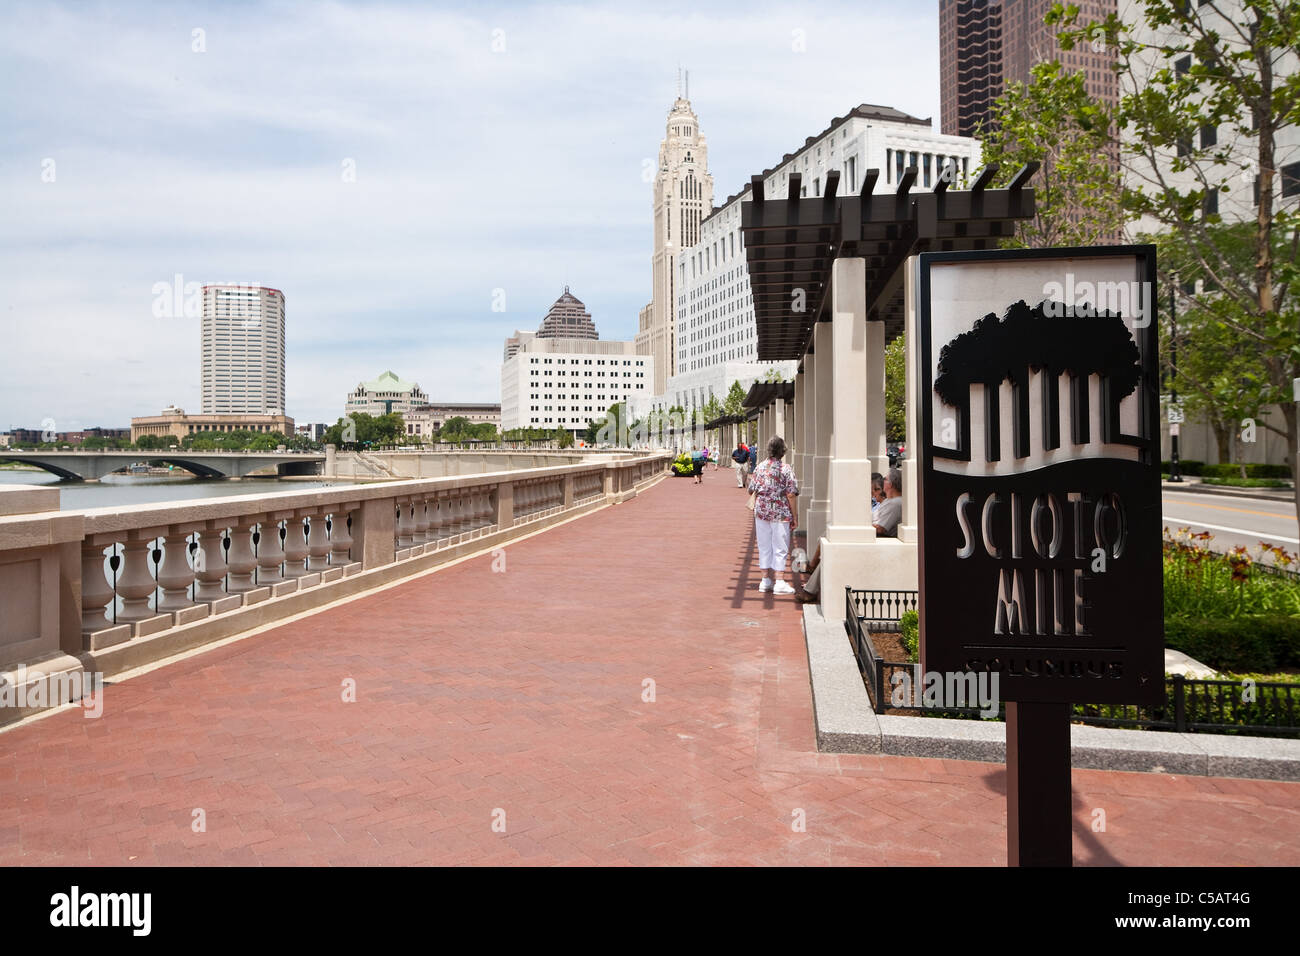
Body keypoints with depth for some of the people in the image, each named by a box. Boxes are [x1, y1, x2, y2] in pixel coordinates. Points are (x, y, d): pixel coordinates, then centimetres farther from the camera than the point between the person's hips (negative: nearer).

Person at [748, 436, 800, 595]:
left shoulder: (760, 468, 4)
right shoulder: (786, 469, -9)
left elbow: (755, 492, 8)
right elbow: (790, 495, -11)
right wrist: (795, 516, -4)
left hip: (761, 511, 4)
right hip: (781, 513, -4)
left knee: (764, 547, 12)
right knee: (780, 548, 3)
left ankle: (766, 580, 16)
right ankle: (779, 582, 2)